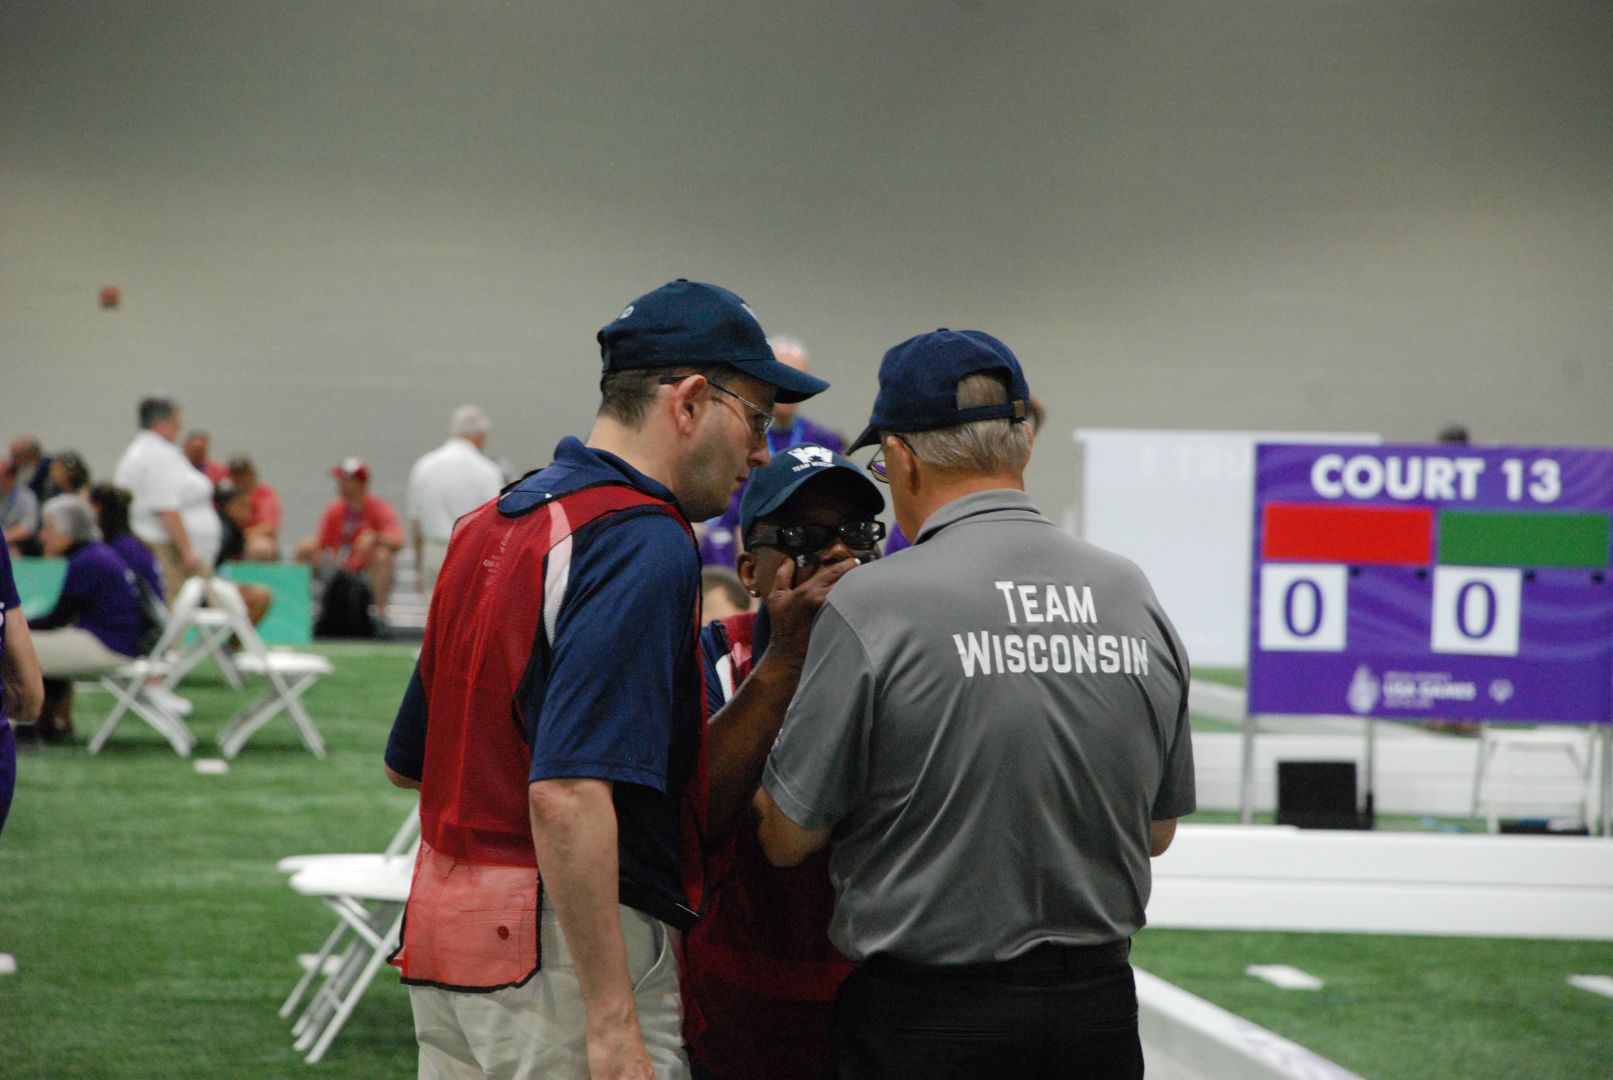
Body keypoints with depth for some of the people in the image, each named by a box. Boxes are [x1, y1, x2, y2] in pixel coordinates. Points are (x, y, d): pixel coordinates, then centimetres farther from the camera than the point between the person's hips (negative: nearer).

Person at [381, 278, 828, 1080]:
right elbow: (569, 795, -27)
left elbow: (406, 761, 21)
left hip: (440, 929, 9)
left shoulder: (489, 524, 12)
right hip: (562, 953, -9)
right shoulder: (645, 542, -16)